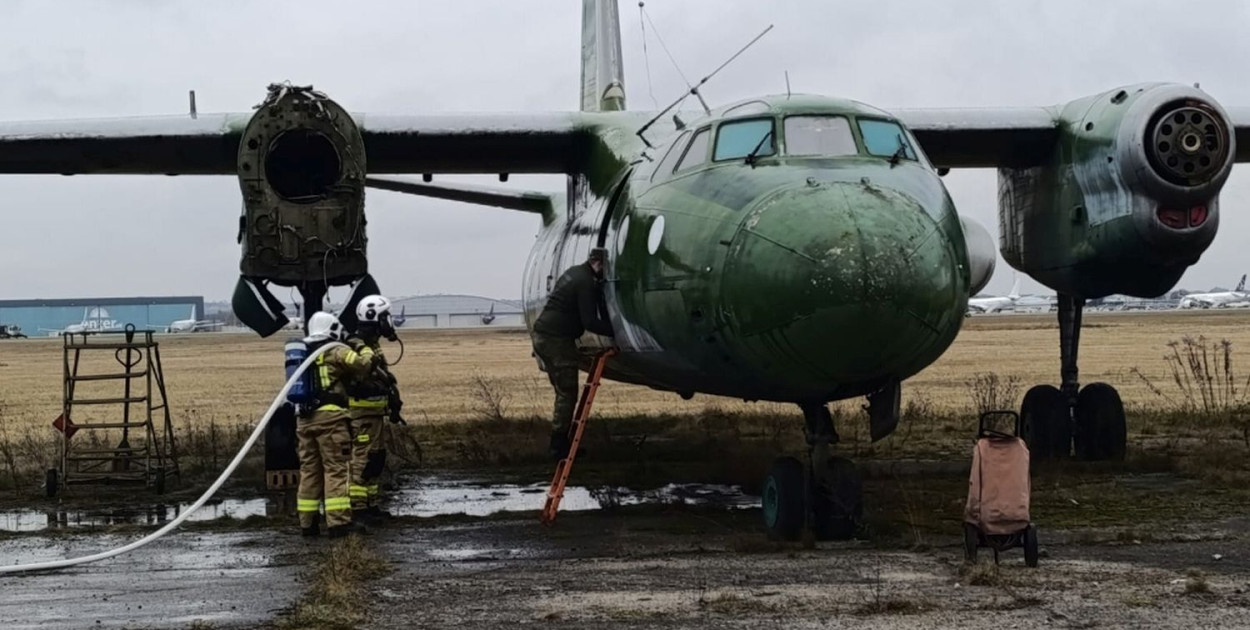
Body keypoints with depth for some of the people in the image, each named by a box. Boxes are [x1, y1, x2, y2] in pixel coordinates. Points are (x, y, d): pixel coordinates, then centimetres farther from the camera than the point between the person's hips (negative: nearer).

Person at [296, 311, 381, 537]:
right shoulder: (336, 352, -4)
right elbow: (363, 365, -9)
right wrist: (366, 350, 11)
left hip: (305, 418, 7)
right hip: (330, 417, -7)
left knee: (309, 470, 11)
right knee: (336, 468, -5)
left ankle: (307, 523, 13)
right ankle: (338, 521, -11)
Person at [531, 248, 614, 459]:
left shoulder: (573, 273, 18)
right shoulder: (585, 283, -13)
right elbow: (590, 322, -17)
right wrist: (616, 331, -12)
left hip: (541, 334, 10)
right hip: (556, 339, -10)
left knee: (564, 392, 14)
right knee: (567, 394, -5)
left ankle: (559, 443, 16)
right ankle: (559, 447, -5)